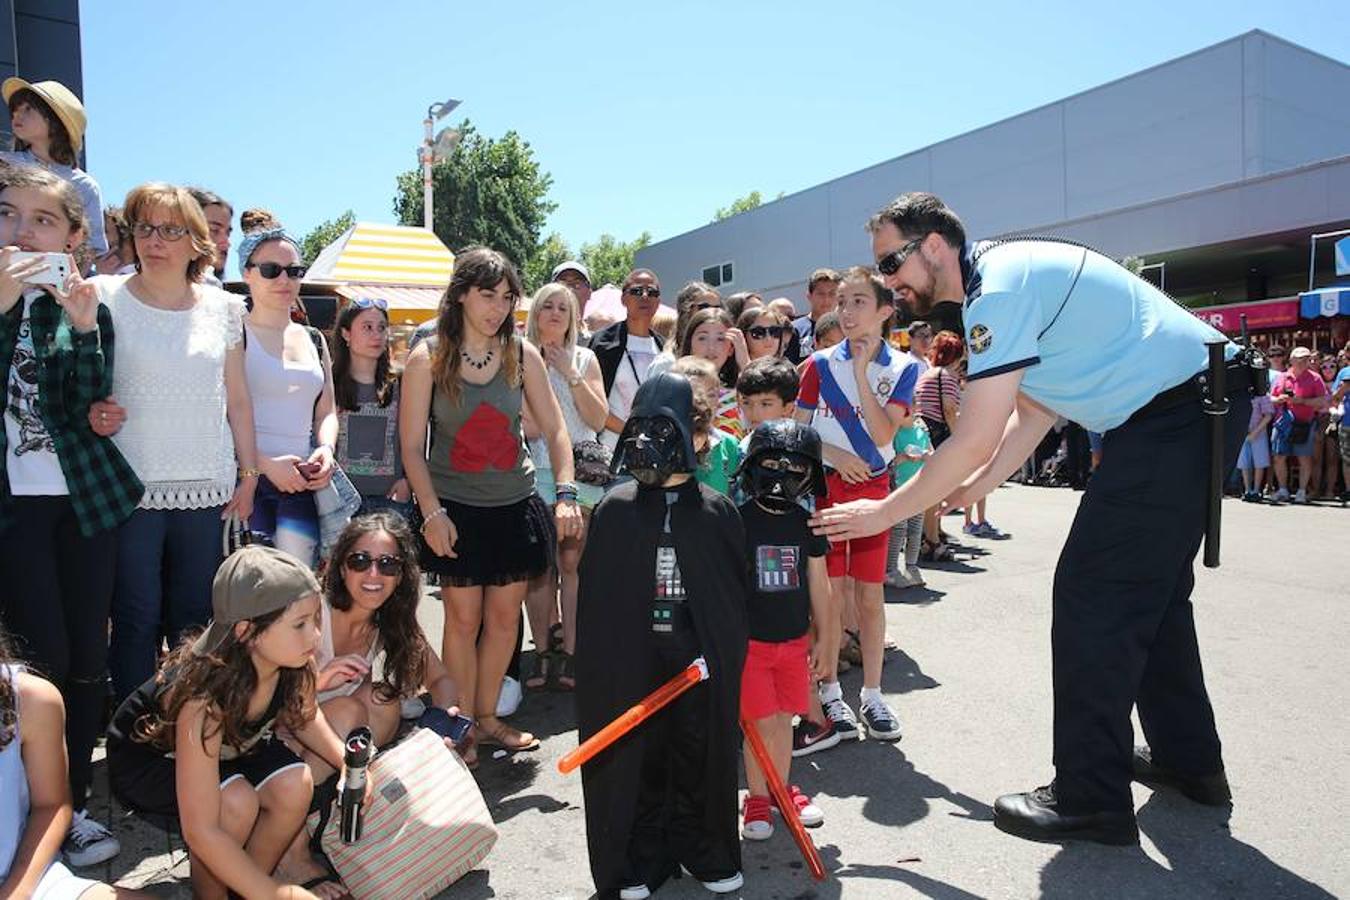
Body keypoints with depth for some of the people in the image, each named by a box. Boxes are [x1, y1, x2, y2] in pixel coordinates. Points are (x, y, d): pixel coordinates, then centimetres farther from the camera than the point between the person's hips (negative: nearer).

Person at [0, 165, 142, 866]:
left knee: (89, 657, 6)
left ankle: (74, 802, 21)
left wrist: (84, 326, -15)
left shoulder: (87, 305, 7)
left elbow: (89, 408, -2)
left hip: (86, 496, 2)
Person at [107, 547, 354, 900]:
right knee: (237, 801, -31)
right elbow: (201, 832, -37)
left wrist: (347, 761, -16)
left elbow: (303, 716, 0)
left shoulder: (295, 664, -24)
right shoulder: (203, 700, -39)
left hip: (228, 747, 5)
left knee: (295, 785, -21)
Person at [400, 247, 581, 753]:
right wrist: (431, 512, -13)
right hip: (456, 508, -3)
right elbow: (412, 446, -5)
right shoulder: (428, 358, -5)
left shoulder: (522, 355, 2)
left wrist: (565, 493, -10)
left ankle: (488, 717, 27)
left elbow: (555, 430, 3)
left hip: (515, 505, 3)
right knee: (464, 616, 1)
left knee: (505, 615, 9)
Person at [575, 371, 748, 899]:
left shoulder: (717, 511, -2)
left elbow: (734, 591, 3)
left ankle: (703, 850, 32)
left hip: (700, 656, 1)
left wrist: (725, 653, -3)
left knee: (700, 755, 12)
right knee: (638, 759, 9)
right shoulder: (615, 510, -3)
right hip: (633, 657, 0)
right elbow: (597, 596, -2)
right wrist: (599, 665, -4)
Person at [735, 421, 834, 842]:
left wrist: (823, 639, 14)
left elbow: (818, 586, 10)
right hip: (749, 642, -4)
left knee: (783, 719, 14)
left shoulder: (806, 525, 1)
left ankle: (782, 788, 33)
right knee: (762, 723, 1)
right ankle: (757, 798, 20)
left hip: (794, 641, 4)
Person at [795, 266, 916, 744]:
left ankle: (872, 694, 19)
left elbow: (883, 435, -13)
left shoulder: (901, 368, -2)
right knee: (830, 594, 2)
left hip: (873, 487, 1)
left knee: (871, 595, 7)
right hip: (825, 485, -1)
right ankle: (830, 691, 16)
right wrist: (836, 455, -14)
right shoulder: (820, 364, -2)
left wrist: (861, 372, -17)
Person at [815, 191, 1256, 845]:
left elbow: (974, 443, -23)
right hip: (1205, 403, 11)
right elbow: (1034, 411, 18)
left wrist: (884, 512, -15)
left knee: (1093, 594, -8)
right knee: (1149, 588, 19)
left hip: (1174, 413, -11)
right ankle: (1187, 760, 34)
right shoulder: (1008, 279, 13)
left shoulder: (999, 287, -20)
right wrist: (976, 487, 10)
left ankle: (1090, 800, 1)